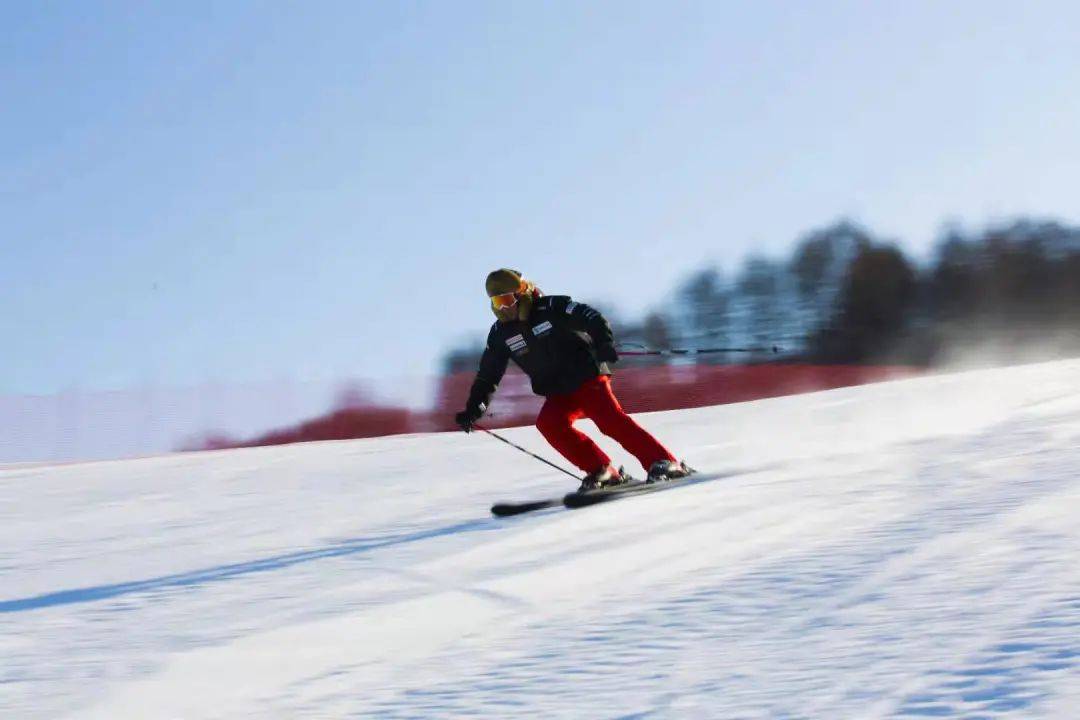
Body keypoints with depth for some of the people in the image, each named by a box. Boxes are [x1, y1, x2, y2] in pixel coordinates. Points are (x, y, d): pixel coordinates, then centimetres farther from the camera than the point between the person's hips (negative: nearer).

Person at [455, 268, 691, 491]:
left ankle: (663, 463, -24)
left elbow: (593, 319, -14)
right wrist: (474, 407, 5)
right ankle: (602, 471, -15)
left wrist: (604, 345, -32)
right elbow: (488, 373, 13)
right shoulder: (501, 333, 6)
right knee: (548, 423, -21)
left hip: (587, 376, -5)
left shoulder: (551, 308, -10)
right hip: (559, 394, 5)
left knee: (611, 420, -23)